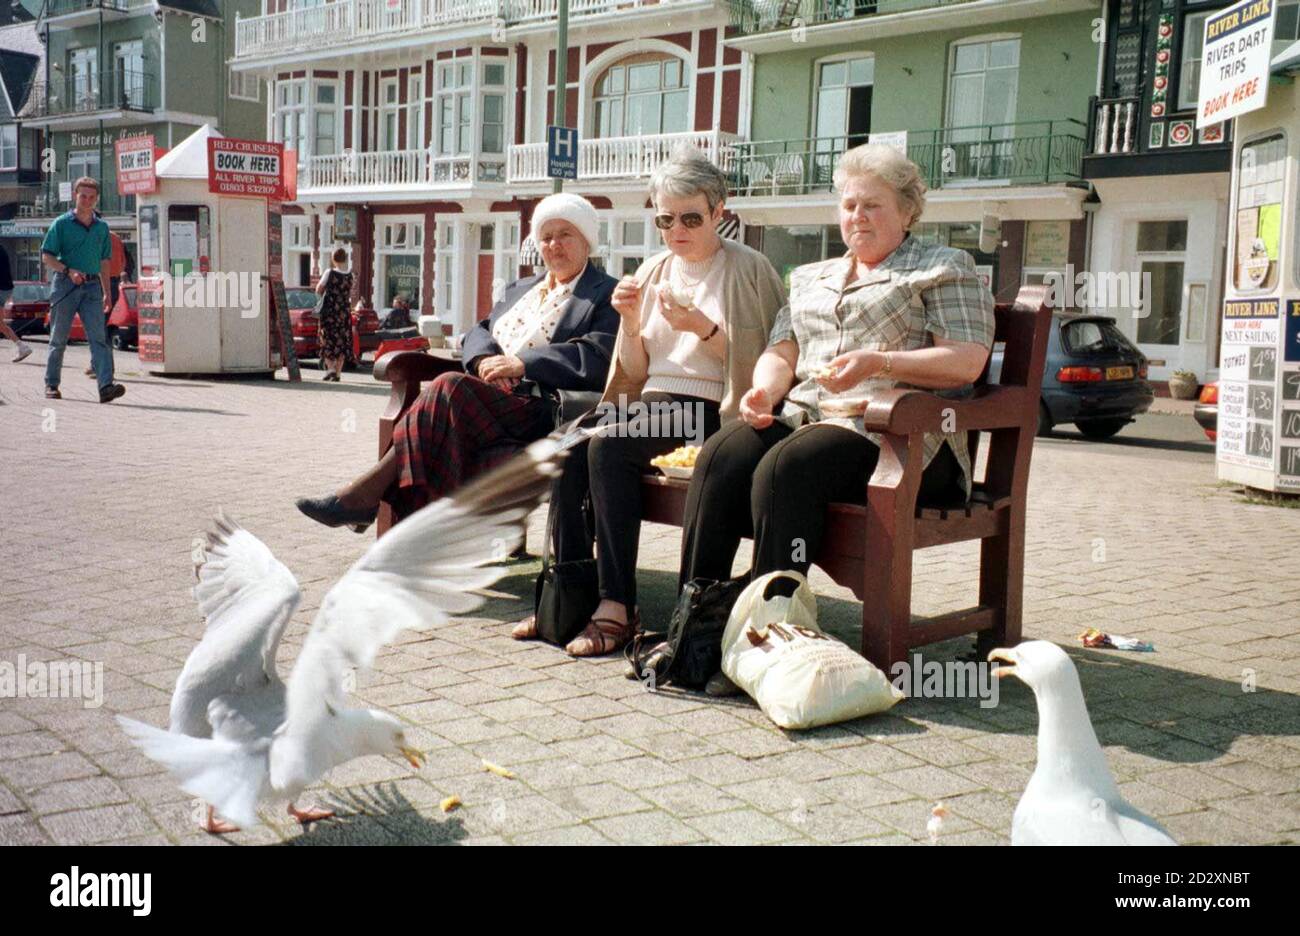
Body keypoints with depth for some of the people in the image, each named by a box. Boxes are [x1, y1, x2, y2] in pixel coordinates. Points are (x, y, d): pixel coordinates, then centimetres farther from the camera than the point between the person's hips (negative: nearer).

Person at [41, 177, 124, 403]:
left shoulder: (101, 227, 13)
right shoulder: (61, 223, 1)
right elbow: (47, 257, -2)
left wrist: (107, 293, 15)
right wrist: (69, 271, -18)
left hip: (92, 286, 2)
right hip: (65, 285, -2)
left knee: (98, 337, -11)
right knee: (59, 338, 6)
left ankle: (106, 386, -22)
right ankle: (51, 385, 19)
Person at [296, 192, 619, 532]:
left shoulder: (607, 295, 7)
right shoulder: (520, 288, 31)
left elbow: (595, 357, -9)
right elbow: (477, 333, 21)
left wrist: (521, 364, -17)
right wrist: (484, 359, -4)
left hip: (533, 405, -6)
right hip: (483, 392, 6)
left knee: (449, 387, -29)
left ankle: (366, 493, -26)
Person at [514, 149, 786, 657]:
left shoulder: (748, 269, 3)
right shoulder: (653, 271, 19)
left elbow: (762, 363, -4)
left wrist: (703, 328, -15)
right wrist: (631, 320, 0)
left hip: (709, 407, -5)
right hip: (651, 401, 6)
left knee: (608, 447, -31)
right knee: (569, 444, -25)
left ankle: (617, 605, -27)